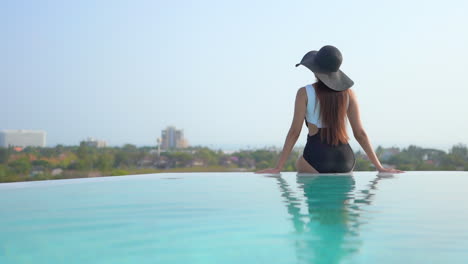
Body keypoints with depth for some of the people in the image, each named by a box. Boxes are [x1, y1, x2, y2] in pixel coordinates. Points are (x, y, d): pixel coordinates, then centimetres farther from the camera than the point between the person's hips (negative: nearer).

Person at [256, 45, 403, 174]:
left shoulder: (305, 93, -4)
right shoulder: (348, 92, 4)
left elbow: (294, 132, -7)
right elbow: (360, 133, 2)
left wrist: (278, 167, -4)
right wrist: (379, 167, 7)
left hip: (316, 160, -3)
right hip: (345, 161, 3)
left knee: (299, 164, 31)